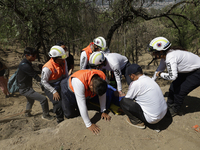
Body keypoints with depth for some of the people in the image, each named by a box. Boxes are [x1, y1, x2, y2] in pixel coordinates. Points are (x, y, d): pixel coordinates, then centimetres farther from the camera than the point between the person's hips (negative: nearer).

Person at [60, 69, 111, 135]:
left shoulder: (102, 77, -30)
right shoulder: (79, 81, -47)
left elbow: (102, 95, -14)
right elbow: (82, 105, -41)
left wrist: (103, 112, -10)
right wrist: (89, 125, -33)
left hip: (84, 91, 4)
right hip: (69, 89, -4)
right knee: (70, 114, 2)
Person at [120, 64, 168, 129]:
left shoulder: (135, 84, -18)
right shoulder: (149, 79, 6)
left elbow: (127, 99, 0)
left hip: (152, 118, -8)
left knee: (123, 101, -8)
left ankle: (138, 122, 5)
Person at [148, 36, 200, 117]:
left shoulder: (170, 57, -33)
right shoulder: (165, 56, -4)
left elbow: (172, 76, -40)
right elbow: (159, 69, 11)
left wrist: (160, 74, -21)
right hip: (189, 71, 9)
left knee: (180, 91, -8)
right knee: (174, 87, 7)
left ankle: (174, 110, 16)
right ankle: (169, 107, 25)